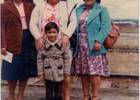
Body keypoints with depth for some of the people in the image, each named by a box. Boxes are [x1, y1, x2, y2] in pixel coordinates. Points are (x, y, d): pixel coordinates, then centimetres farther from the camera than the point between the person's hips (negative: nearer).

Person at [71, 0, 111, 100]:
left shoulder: (102, 10, 2)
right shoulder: (78, 10, 17)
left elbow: (106, 27, -9)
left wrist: (99, 41, -20)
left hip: (94, 47, -5)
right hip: (80, 47, 5)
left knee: (94, 73, -3)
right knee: (83, 73, 8)